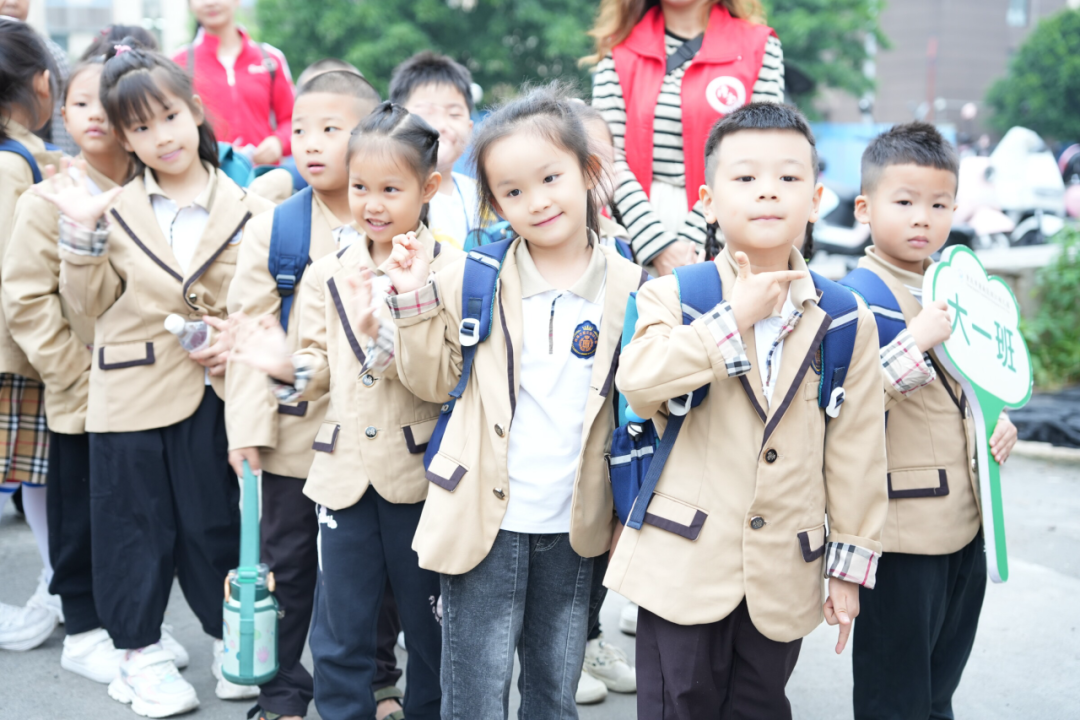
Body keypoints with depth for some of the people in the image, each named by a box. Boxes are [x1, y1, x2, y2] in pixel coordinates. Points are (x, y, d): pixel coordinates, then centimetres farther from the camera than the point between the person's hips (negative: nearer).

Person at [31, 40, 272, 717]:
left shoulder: (247, 209, 0)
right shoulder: (114, 210, 2)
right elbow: (91, 300, 1)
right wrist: (82, 232, -12)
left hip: (216, 395, 0)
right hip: (132, 396, 1)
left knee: (218, 523, 11)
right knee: (137, 525, 10)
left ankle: (232, 638, 29)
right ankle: (142, 652, 26)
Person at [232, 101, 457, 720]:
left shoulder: (450, 270, -8)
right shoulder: (328, 275, 5)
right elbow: (322, 368, 10)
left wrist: (387, 335, -28)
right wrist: (288, 368, -10)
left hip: (420, 470, -3)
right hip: (345, 472, 3)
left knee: (431, 626, 13)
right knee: (340, 634, 9)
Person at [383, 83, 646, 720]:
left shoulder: (628, 287, -2)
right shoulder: (475, 279, -3)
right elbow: (435, 381, 2)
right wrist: (417, 301, -9)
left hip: (574, 526, 1)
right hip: (486, 520, -1)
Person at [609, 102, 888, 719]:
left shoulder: (846, 322, 1)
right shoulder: (674, 296, -2)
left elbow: (857, 451, 4)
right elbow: (638, 379, -22)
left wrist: (851, 564, 4)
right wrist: (735, 318, -20)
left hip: (785, 575, 2)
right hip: (685, 564, -1)